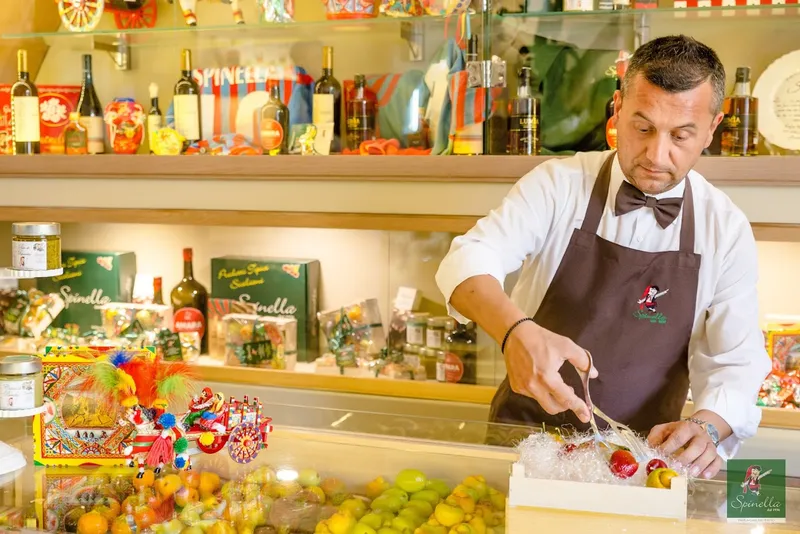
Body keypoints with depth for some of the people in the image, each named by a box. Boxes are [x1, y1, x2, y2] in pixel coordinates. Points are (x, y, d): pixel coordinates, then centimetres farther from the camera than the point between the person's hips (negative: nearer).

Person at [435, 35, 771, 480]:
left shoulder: (727, 230, -2)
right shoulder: (559, 184, -5)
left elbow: (736, 362, -3)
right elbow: (470, 259, -17)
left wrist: (707, 426, -25)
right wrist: (516, 332, -38)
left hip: (640, 457, 2)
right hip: (524, 438, -1)